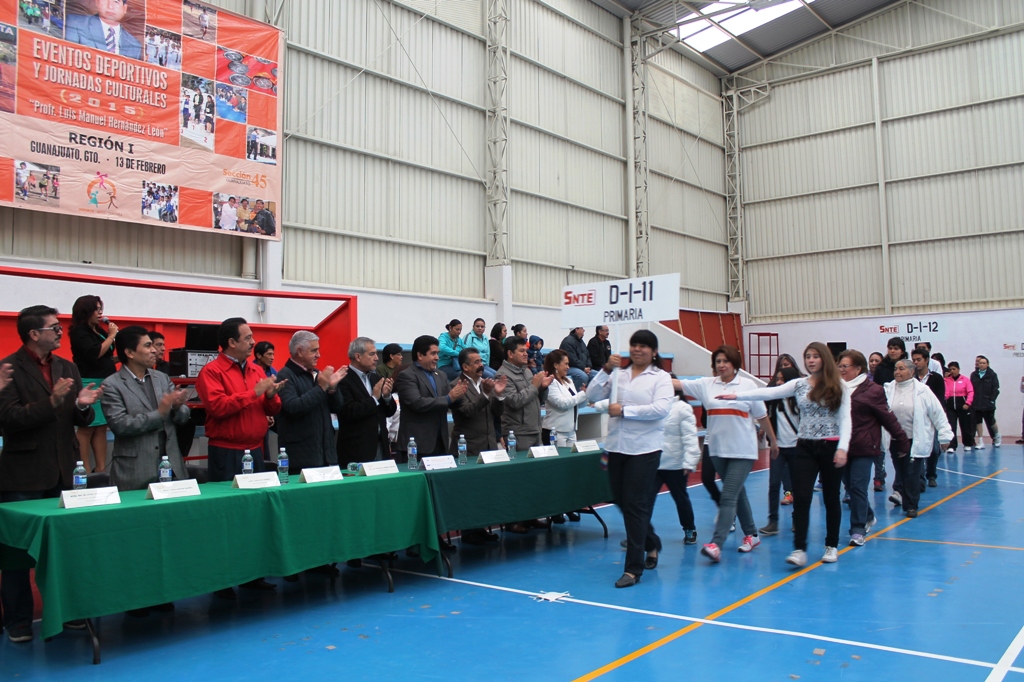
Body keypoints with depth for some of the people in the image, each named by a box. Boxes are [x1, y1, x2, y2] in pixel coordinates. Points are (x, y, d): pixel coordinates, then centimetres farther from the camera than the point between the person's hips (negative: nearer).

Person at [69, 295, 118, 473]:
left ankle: (101, 469, 9)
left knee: (101, 428, 7)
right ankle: (85, 471, -4)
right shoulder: (79, 332, -6)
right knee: (87, 429, -6)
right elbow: (95, 353, -17)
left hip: (105, 383, 8)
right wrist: (111, 336, -9)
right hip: (90, 384, -8)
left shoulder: (99, 331, 15)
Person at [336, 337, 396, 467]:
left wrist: (387, 396, -5)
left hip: (381, 446, 7)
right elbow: (348, 412, -20)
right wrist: (374, 398, -14)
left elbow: (390, 412, 14)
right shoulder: (343, 380, -10)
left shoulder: (376, 377, 13)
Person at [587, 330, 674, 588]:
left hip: (645, 449, -5)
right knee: (621, 501, 14)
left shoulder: (661, 377, -3)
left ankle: (634, 568, 6)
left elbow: (661, 408, -18)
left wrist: (624, 410, -16)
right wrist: (606, 370, -12)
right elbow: (592, 396, 0)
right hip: (617, 447, 5)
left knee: (636, 505, -4)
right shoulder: (618, 373, 8)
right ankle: (651, 543, 39)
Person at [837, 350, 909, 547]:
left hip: (863, 448, -5)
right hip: (842, 447, 5)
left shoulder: (872, 390, -7)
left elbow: (888, 418, -4)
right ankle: (868, 517, 38)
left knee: (857, 487, -6)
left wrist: (902, 441, -1)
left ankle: (858, 530, 3)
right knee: (850, 486, 15)